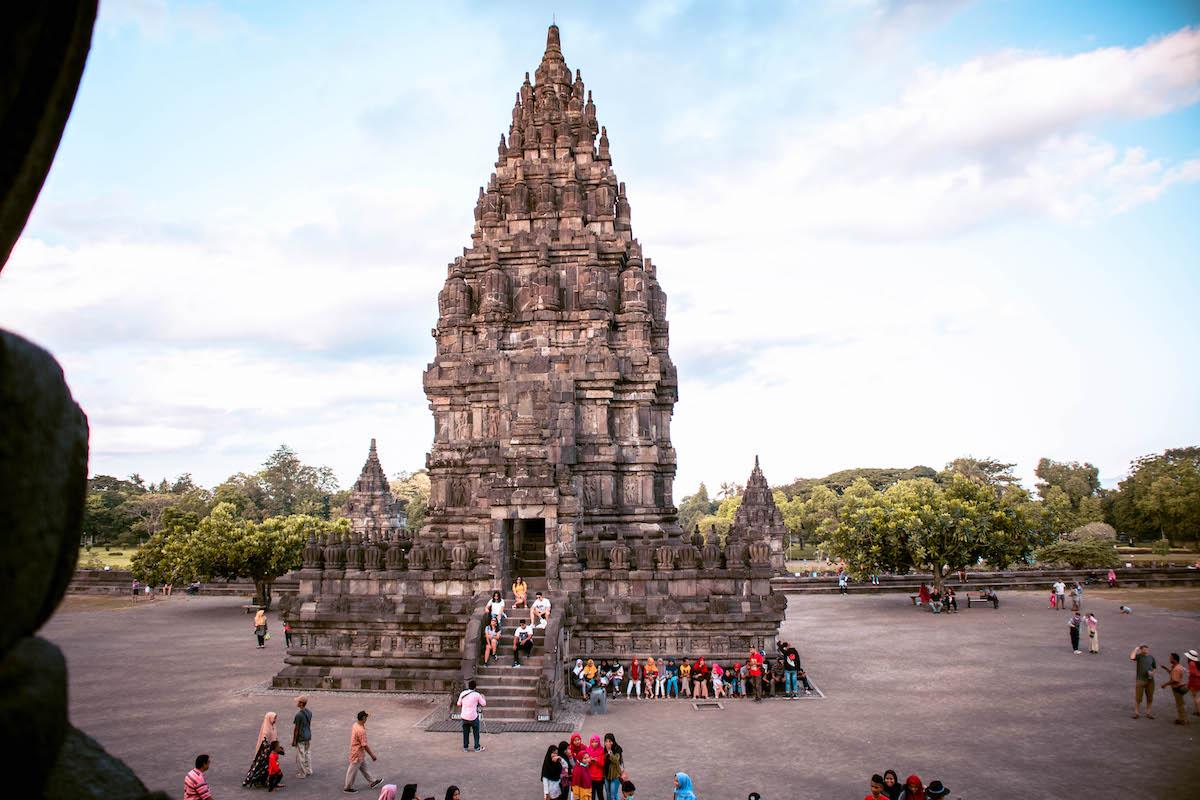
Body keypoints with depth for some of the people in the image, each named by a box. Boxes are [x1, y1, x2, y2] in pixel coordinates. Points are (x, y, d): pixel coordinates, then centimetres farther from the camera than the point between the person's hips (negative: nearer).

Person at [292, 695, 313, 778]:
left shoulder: (298, 715, -22)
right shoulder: (309, 712, 1)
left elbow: (296, 729, -16)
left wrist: (294, 740, -8)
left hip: (300, 738, -7)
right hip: (308, 737, 7)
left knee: (301, 756, 6)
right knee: (306, 753, 20)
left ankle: (303, 774, 15)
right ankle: (309, 771, 29)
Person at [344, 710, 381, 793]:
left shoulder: (355, 725, -4)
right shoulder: (361, 731, -33)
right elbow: (365, 745, -27)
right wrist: (372, 755, -17)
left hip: (360, 753, 9)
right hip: (357, 754, -9)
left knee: (364, 768, 22)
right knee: (353, 770, 9)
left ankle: (372, 782, 36)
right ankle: (348, 787, 25)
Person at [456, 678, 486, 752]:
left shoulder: (462, 693, -2)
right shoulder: (477, 695, -11)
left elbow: (458, 704, 7)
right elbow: (484, 705, -4)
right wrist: (483, 698, 15)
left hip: (464, 716, 3)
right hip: (474, 717, -3)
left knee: (465, 733, 15)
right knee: (476, 732, 11)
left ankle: (465, 748, 19)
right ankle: (477, 747, 15)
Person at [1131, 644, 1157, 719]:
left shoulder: (1151, 657, 6)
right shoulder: (1138, 656, -5)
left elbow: (1154, 667, 17)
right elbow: (1132, 657, -27)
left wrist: (1152, 672, -3)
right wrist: (1135, 649, -16)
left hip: (1150, 680, 4)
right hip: (1140, 680, -3)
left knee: (1150, 698, 7)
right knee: (1138, 697, 0)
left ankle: (1148, 713, 19)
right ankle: (1136, 712, 9)